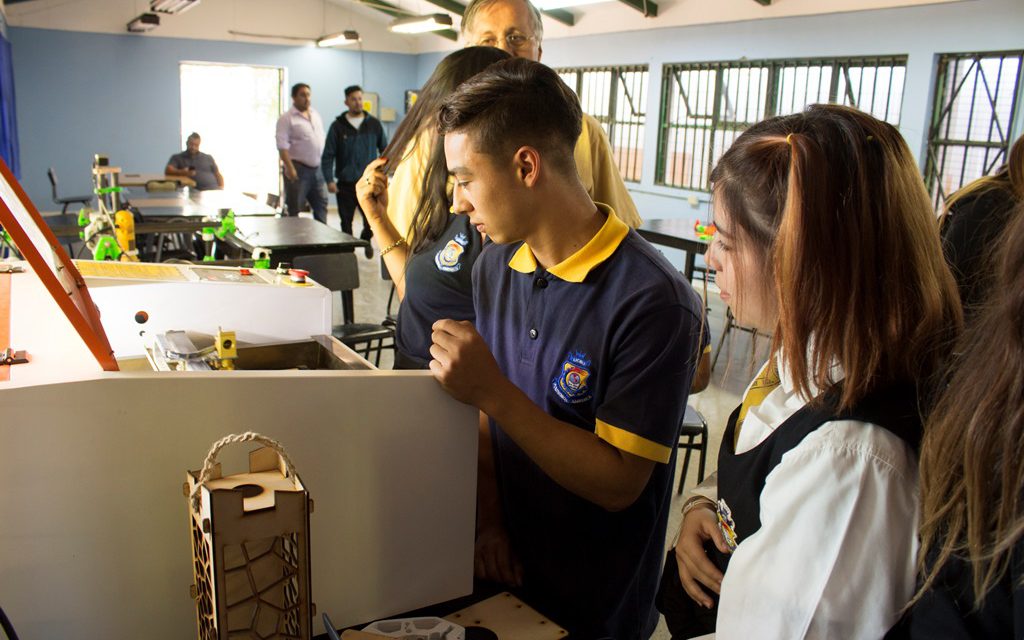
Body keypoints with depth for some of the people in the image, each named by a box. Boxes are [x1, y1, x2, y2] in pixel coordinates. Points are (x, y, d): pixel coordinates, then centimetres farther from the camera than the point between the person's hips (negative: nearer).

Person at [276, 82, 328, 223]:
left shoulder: (315, 115, 15)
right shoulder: (287, 118, -6)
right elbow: (282, 146, -14)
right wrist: (289, 167, -23)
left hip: (317, 168, 7)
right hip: (298, 169, -7)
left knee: (321, 204, 11)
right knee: (295, 208, -2)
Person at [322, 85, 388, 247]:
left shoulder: (374, 124, 6)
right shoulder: (338, 126, 1)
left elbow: (385, 150, 12)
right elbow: (327, 156, 0)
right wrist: (329, 180, -10)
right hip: (345, 184, 0)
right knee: (346, 221, 5)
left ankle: (365, 239, 28)